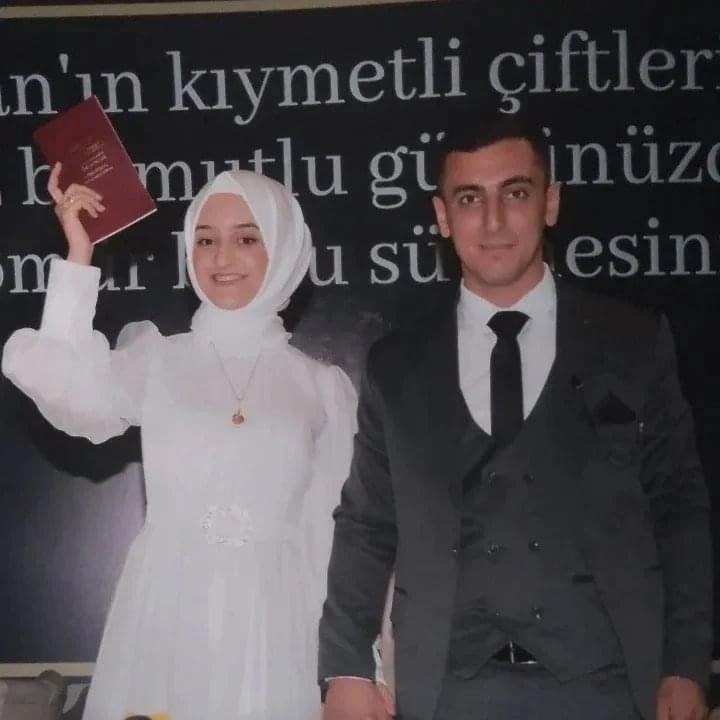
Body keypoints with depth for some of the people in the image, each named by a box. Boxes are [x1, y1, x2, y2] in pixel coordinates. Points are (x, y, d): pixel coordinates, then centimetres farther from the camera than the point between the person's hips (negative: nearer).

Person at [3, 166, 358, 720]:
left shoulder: (324, 385, 5)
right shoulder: (152, 358, 4)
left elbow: (332, 534, 7)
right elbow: (72, 395, -17)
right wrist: (79, 257, -15)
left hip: (272, 623, 1)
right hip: (168, 615, 0)